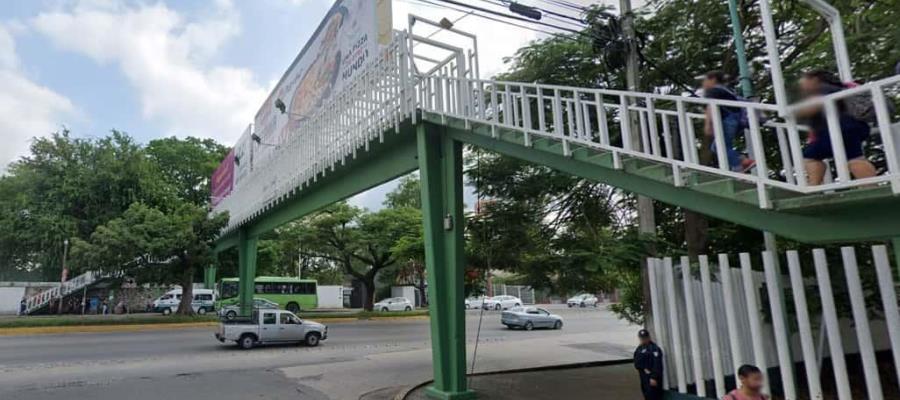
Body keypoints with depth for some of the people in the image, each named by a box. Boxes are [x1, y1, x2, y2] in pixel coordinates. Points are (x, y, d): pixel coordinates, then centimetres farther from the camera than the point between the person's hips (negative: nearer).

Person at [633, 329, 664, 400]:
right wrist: (644, 369, -11)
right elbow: (637, 363, 7)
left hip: (652, 378, -8)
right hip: (644, 377, 8)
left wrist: (654, 377, -23)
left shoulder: (654, 348, -13)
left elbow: (657, 365, -19)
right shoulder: (639, 349, 12)